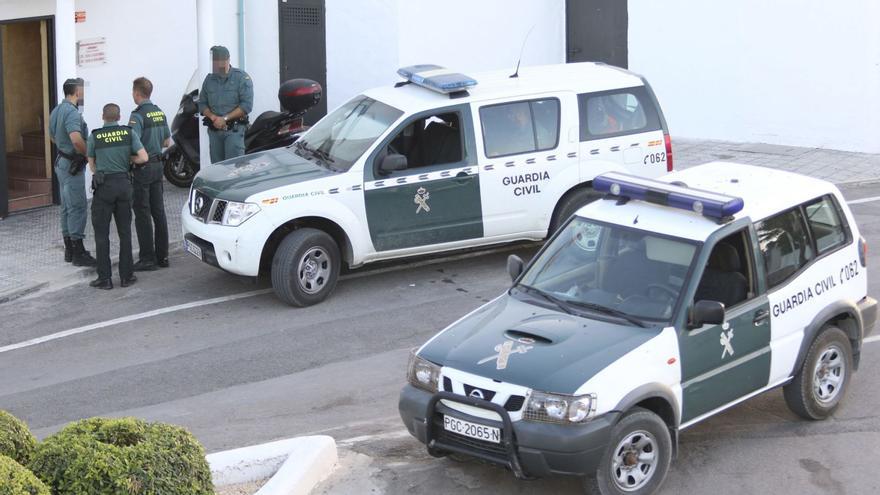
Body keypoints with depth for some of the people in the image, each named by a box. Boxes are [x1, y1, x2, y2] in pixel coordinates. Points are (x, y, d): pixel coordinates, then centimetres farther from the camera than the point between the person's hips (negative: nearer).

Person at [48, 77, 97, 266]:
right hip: (73, 164, -10)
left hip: (62, 161, 10)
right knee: (77, 208, -6)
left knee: (67, 207, 15)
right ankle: (78, 253, -5)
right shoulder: (72, 112, -21)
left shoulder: (56, 111, 11)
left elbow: (53, 137, 24)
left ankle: (69, 249, 21)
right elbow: (77, 140, -35)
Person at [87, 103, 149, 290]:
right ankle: (126, 276, 12)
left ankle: (104, 278, 1)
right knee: (125, 232, 11)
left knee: (102, 234, 3)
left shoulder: (94, 136, -1)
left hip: (103, 185, -2)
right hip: (124, 184, 2)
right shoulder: (129, 133, 2)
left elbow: (92, 165, 7)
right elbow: (143, 157, -4)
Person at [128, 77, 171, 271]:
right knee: (158, 211, 12)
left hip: (142, 168, -8)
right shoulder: (160, 113, 9)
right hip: (158, 164, 8)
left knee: (142, 214, -3)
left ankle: (147, 258, -3)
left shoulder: (138, 116, -17)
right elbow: (167, 142, 16)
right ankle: (162, 255, 15)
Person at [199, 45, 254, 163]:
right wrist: (213, 117, -7)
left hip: (234, 130, -5)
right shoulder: (209, 79, 13)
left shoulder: (242, 77, -3)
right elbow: (202, 103, 13)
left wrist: (225, 118, -14)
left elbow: (247, 105, -10)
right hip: (214, 130, 5)